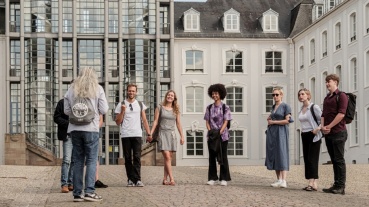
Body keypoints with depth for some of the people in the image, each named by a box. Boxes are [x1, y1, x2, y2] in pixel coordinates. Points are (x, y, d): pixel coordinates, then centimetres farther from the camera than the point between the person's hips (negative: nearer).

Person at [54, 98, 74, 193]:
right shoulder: (62, 102, 0)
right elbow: (56, 118, -3)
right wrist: (69, 123, -14)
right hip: (68, 135, -5)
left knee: (74, 160, 8)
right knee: (67, 160, -11)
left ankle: (71, 183, 14)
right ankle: (64, 184, -10)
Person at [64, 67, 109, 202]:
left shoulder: (71, 90, 7)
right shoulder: (98, 89, -1)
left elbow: (66, 110, 7)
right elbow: (104, 110, -3)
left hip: (75, 129, 3)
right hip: (91, 128, -3)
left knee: (78, 161, 8)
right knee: (91, 160, 0)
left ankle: (77, 193, 8)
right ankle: (89, 191, -8)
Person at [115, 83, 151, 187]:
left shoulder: (140, 104, 14)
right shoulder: (121, 105, 9)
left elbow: (144, 120, 14)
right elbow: (118, 122, 7)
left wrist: (148, 133, 5)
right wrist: (122, 111, -6)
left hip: (137, 135, 0)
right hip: (125, 135, 0)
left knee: (137, 157, -8)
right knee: (127, 158, 1)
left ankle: (137, 179, -11)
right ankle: (130, 179, 6)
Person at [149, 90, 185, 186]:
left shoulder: (175, 110, 11)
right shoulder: (160, 108, 4)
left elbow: (178, 124, 13)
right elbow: (155, 121, 2)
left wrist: (182, 136, 8)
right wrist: (150, 134, -6)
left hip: (172, 134, 4)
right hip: (163, 134, -4)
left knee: (169, 158, 2)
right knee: (167, 157, -13)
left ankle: (165, 179, 8)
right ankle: (171, 179, -18)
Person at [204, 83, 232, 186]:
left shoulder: (225, 107, -1)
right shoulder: (209, 108, 8)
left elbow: (225, 122, -6)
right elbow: (207, 121, 7)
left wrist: (220, 132, -18)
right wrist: (210, 131, -9)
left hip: (222, 135, -3)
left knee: (223, 157, 1)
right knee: (212, 157, 5)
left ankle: (223, 179, 5)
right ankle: (212, 178, 10)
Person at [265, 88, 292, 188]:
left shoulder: (285, 106, -3)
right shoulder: (273, 107, 17)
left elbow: (287, 121, -11)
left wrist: (273, 122, -7)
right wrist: (269, 119, 8)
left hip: (281, 132, -7)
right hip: (271, 132, 7)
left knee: (281, 154, -12)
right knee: (273, 155, 3)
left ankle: (284, 181, -17)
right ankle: (279, 180, 5)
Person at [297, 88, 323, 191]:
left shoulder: (314, 107, -8)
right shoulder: (301, 110, 14)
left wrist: (318, 128, -24)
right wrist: (303, 131, 11)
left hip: (313, 136, -8)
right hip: (304, 136, 8)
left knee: (312, 159, -13)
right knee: (306, 159, 3)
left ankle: (314, 184, -15)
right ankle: (311, 183, 4)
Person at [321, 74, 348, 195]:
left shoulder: (341, 96, -5)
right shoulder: (327, 98, 20)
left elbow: (341, 113, -15)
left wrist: (329, 126, -13)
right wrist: (323, 126, 1)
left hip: (338, 132, -8)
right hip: (328, 134, 8)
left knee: (339, 160, -6)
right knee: (334, 160, 9)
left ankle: (341, 186, -5)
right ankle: (336, 185, 11)